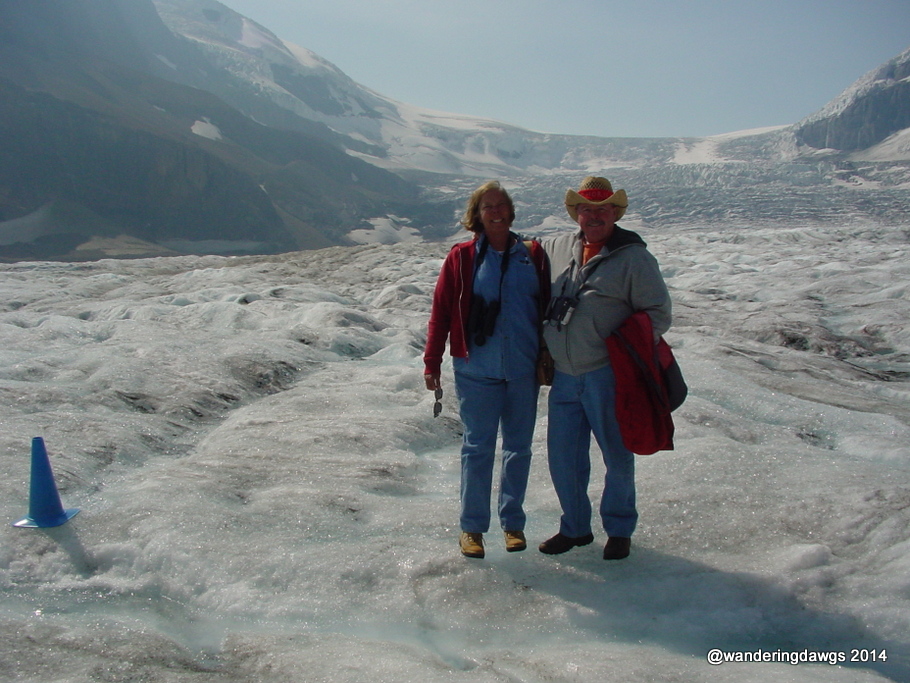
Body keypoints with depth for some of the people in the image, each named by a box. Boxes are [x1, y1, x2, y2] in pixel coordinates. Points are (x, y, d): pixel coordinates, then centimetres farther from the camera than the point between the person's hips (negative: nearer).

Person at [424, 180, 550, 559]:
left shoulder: (532, 255, 5)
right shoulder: (462, 257, 0)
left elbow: (548, 308, 8)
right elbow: (440, 312, -1)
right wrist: (431, 364, -4)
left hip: (524, 371, 2)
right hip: (477, 371, -2)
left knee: (518, 447, 11)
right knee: (478, 447, 3)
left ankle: (513, 522, 26)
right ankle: (472, 527, 16)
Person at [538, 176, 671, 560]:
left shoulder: (633, 257, -5)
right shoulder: (556, 248, 9)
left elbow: (658, 313, -3)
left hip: (607, 376, -4)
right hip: (563, 376, 5)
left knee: (617, 457, 8)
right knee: (563, 457, 11)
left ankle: (619, 529, 30)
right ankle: (575, 527, 31)